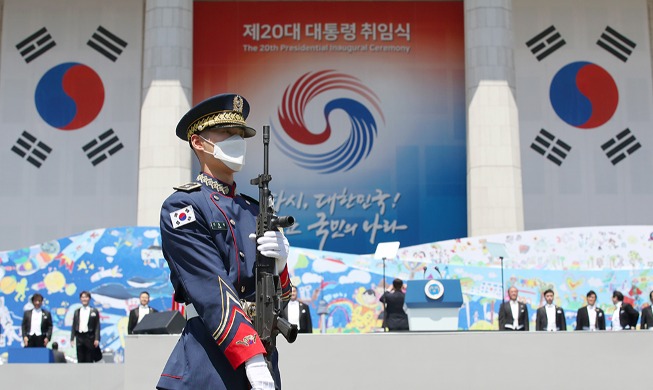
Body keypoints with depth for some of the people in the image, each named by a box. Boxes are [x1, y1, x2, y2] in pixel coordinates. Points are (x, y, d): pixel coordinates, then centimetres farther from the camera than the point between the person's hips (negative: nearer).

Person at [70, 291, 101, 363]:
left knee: (89, 360, 0)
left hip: (89, 337, -3)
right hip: (79, 337, 3)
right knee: (80, 360, 4)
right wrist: (72, 338, 4)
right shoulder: (77, 311, 13)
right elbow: (74, 326, 11)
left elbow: (97, 326, -1)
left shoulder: (94, 311, 4)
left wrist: (97, 339, -10)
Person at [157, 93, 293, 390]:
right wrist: (252, 360, -24)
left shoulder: (255, 210, 14)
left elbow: (281, 298, 14)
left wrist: (278, 264, -8)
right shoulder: (182, 207, -5)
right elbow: (213, 290, -17)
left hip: (262, 354, 6)